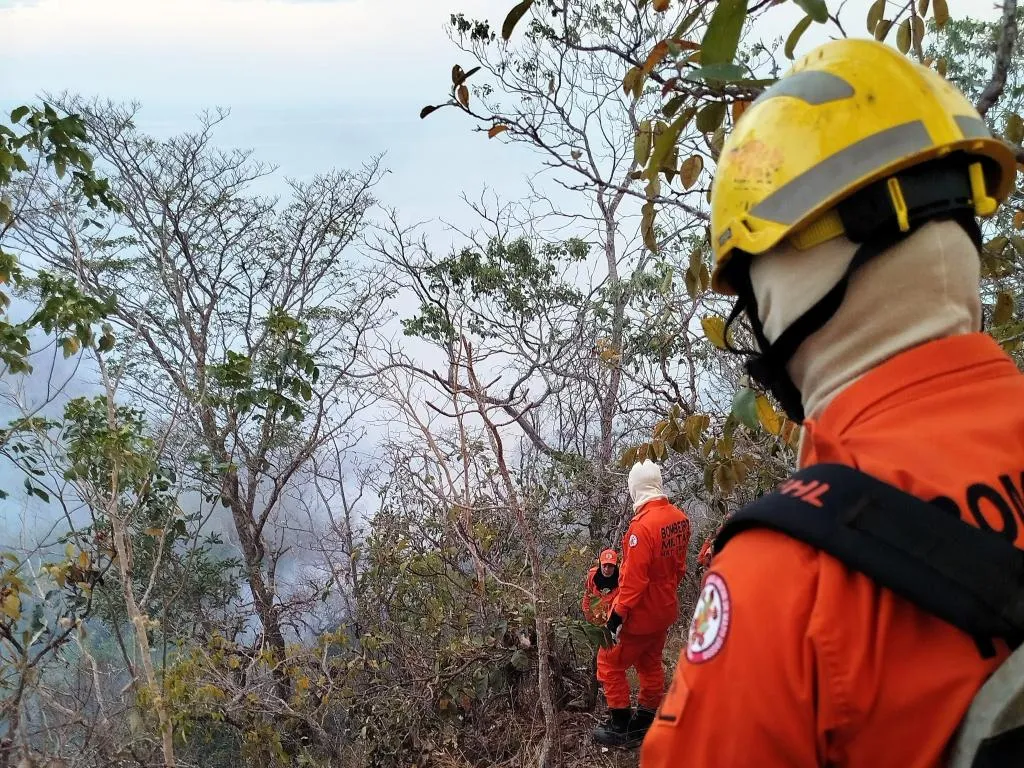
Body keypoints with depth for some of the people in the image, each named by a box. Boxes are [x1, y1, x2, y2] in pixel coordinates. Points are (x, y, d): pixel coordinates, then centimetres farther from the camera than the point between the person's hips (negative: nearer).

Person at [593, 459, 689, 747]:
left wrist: (617, 615, -20)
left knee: (610, 664, 9)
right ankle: (645, 721, 34)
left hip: (640, 612, -8)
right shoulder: (680, 518, -4)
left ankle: (621, 728, 16)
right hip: (665, 609, 8)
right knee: (650, 663, 22)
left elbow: (633, 580, -28)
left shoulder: (642, 526, -29)